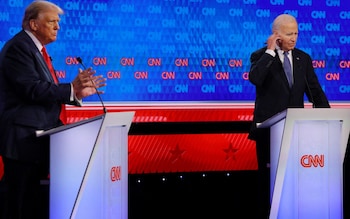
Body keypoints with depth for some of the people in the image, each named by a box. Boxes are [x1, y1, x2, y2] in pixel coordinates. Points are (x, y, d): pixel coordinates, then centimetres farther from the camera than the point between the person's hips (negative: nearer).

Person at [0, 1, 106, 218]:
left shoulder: (35, 49, 18)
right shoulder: (19, 47, -13)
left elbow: (46, 92, 16)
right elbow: (33, 89, -23)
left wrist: (77, 92, 4)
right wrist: (71, 89, -25)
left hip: (34, 139, 10)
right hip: (23, 139, -10)